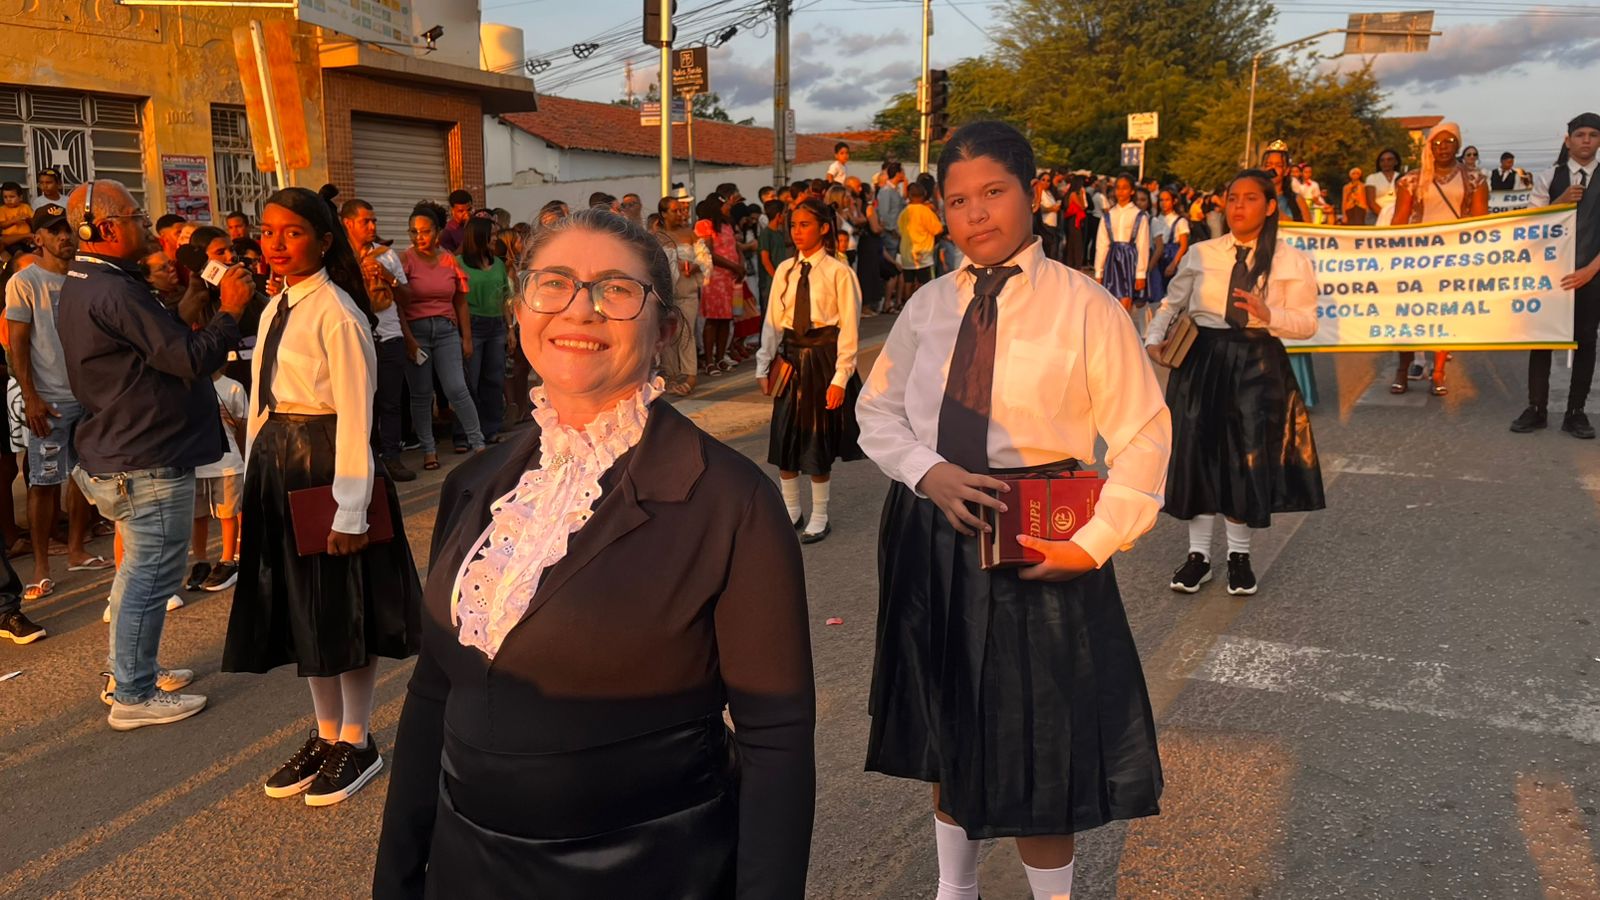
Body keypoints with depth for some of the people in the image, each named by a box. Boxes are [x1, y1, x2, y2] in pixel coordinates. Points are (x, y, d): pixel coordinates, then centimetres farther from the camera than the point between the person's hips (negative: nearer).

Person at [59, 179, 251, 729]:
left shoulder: (81, 285, 13)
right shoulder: (113, 292, -22)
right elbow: (191, 359, -23)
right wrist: (229, 311, -12)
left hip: (117, 456, 11)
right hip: (149, 462, -11)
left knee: (138, 571, 22)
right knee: (152, 577, -1)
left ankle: (129, 672, 34)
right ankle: (134, 697, 9)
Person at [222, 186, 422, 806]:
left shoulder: (337, 313, -14)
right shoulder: (275, 310, 11)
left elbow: (355, 414, -17)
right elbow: (262, 402, 13)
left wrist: (350, 510, -19)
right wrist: (255, 477, 11)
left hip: (326, 463, -8)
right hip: (278, 467, 8)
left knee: (343, 607, 4)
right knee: (300, 604, 15)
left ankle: (356, 743, 21)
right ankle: (325, 736, 30)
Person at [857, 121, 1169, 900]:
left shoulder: (1082, 306, -9)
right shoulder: (928, 305, 3)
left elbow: (1143, 433, -8)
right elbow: (876, 411, 7)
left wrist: (1093, 543, -17)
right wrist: (930, 472, -13)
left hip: (1032, 542, -4)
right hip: (931, 533, 5)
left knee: (1037, 741, 5)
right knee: (946, 726, 20)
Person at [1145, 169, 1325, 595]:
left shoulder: (1292, 262, 1)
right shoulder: (1201, 254, 5)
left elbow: (1307, 323, -2)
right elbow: (1171, 304, 11)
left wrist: (1268, 315, -20)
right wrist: (1155, 336, -6)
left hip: (1257, 366, -1)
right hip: (1201, 359, 1)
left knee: (1247, 456, 3)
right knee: (1197, 451, 3)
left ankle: (1239, 555, 22)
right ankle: (1199, 555, 17)